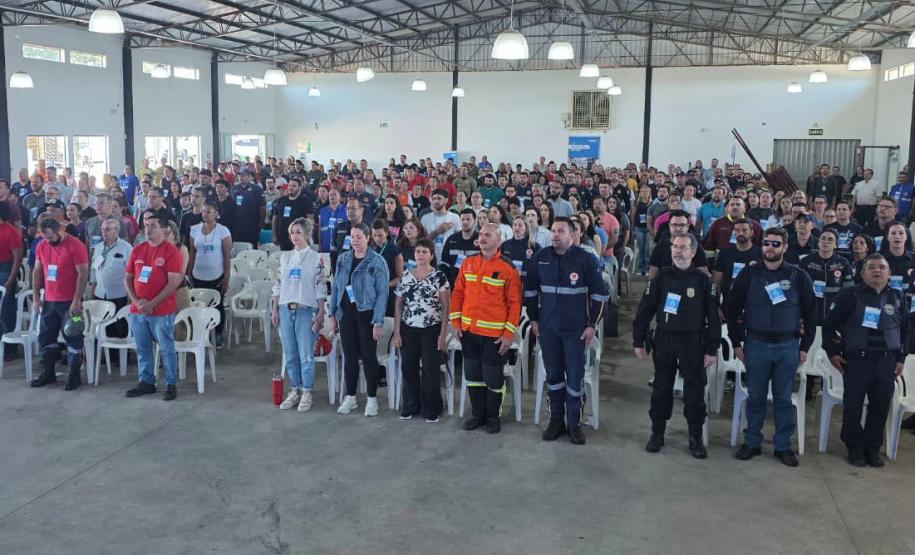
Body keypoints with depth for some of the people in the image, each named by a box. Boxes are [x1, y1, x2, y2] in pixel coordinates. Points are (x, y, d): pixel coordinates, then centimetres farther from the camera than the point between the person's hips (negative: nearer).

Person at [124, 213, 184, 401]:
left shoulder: (171, 251, -9)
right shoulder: (137, 250, 8)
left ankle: (171, 384, 12)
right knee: (142, 349, 13)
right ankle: (146, 382, 25)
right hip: (137, 310, 6)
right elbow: (127, 278, 10)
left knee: (167, 349, 2)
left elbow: (174, 282, -14)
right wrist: (136, 301, -5)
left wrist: (152, 303, -17)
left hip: (162, 311, -5)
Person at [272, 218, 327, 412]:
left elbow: (321, 288, -3)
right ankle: (294, 391, 20)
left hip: (306, 310, -4)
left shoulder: (316, 258, -2)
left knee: (306, 355, -2)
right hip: (285, 309, 4)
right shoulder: (284, 256, 10)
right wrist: (274, 309, 7)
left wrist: (321, 313, -8)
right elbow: (278, 285, 12)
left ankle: (306, 393, 10)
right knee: (289, 354, 8)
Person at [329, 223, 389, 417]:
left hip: (366, 314, -4)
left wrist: (378, 322, -13)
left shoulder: (377, 262, -7)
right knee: (349, 356, 10)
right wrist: (333, 314, 7)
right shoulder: (343, 259, 7)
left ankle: (371, 399, 15)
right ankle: (350, 397, 21)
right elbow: (335, 287, 12)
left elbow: (382, 293, -9)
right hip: (346, 314, 4)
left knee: (368, 356, 3)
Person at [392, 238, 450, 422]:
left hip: (431, 330, -3)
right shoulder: (405, 277, 6)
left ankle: (431, 409, 13)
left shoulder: (439, 277, -3)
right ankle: (410, 406, 21)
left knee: (430, 369, 1)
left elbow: (446, 307, -4)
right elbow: (398, 305, 8)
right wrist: (396, 332, 2)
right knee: (408, 367, 6)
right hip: (408, 329, 3)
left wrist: (443, 334, -9)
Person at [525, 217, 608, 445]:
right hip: (548, 327, 3)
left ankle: (574, 423, 15)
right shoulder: (540, 258, 1)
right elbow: (530, 290, 10)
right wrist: (533, 319, 7)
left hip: (576, 329, -3)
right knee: (553, 374, 10)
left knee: (575, 376, 2)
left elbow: (599, 293, -4)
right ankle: (556, 420, 23)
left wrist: (592, 324, -6)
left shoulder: (585, 259, -8)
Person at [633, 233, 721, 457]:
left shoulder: (703, 281, -4)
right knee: (661, 390, 9)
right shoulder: (661, 278, 1)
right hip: (664, 341, 2)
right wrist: (638, 341, 2)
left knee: (695, 392, 3)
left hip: (693, 343, -2)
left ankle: (696, 438, 17)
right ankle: (657, 434, 21)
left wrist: (711, 349, -6)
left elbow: (713, 317, -3)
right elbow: (644, 311, 4)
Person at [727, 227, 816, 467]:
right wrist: (736, 343, 1)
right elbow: (733, 309, 4)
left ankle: (783, 446, 17)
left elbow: (810, 314, 6)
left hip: (787, 346, 0)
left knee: (784, 399, 7)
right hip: (756, 344, 0)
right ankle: (751, 442, 19)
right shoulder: (749, 274, 0)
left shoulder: (798, 277, 1)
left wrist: (805, 347, 2)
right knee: (755, 397, 8)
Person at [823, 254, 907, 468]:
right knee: (853, 407, 1)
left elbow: (905, 330, 18)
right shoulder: (851, 295, -3)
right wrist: (832, 352, -3)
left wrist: (901, 358, 13)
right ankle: (855, 448, 17)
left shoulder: (898, 298, 8)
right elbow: (830, 325, 1)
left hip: (886, 362, 3)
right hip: (856, 361, -3)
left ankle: (873, 448, 21)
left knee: (880, 408, 6)